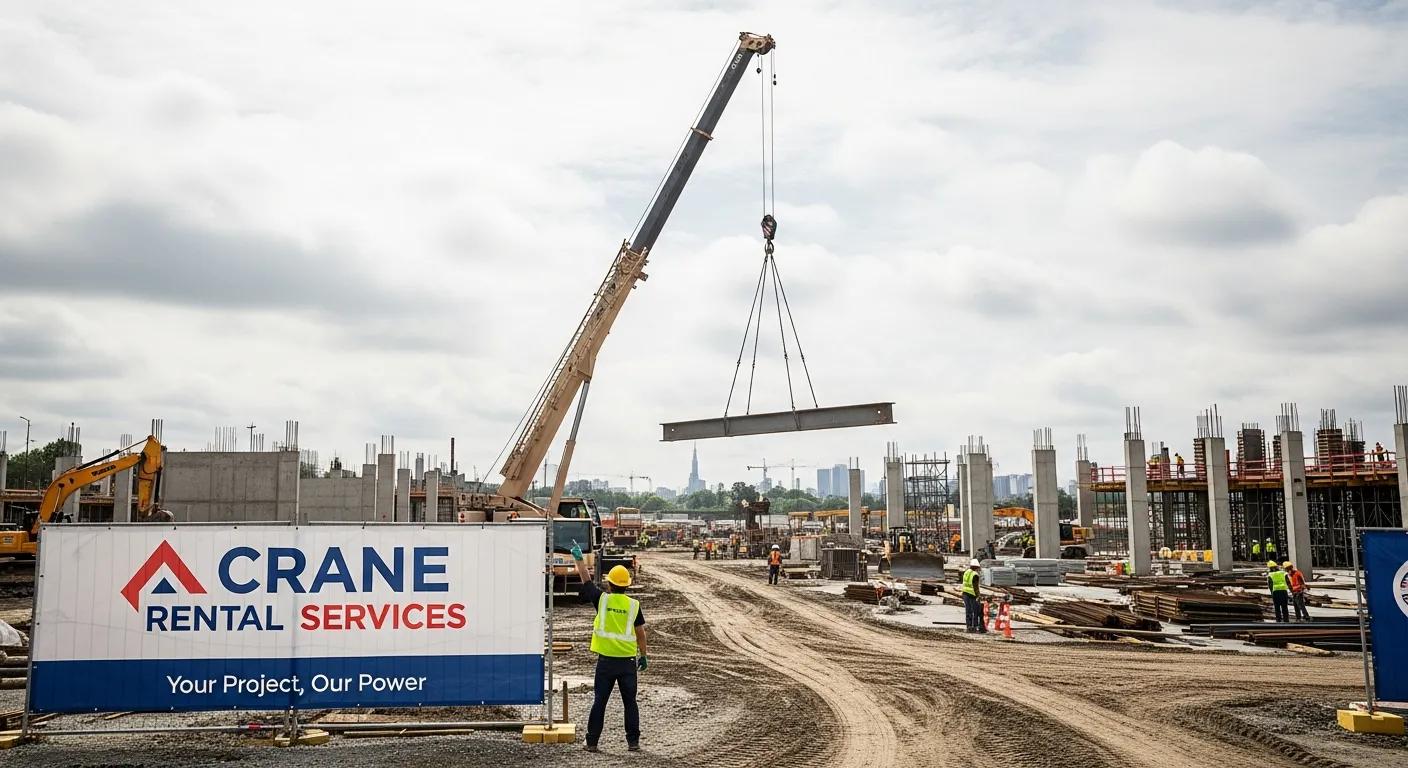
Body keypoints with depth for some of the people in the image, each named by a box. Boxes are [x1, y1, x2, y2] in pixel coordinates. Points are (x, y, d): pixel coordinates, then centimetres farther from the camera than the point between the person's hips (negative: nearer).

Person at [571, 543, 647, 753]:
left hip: (606, 661, 0)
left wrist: (578, 559, 21)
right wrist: (643, 656, 13)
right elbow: (640, 633, 2)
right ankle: (633, 741, 9)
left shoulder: (602, 599, -4)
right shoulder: (634, 605, -2)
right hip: (628, 661, 0)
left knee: (599, 702, 7)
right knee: (630, 702, 8)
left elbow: (586, 580, 10)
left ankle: (592, 742, 9)